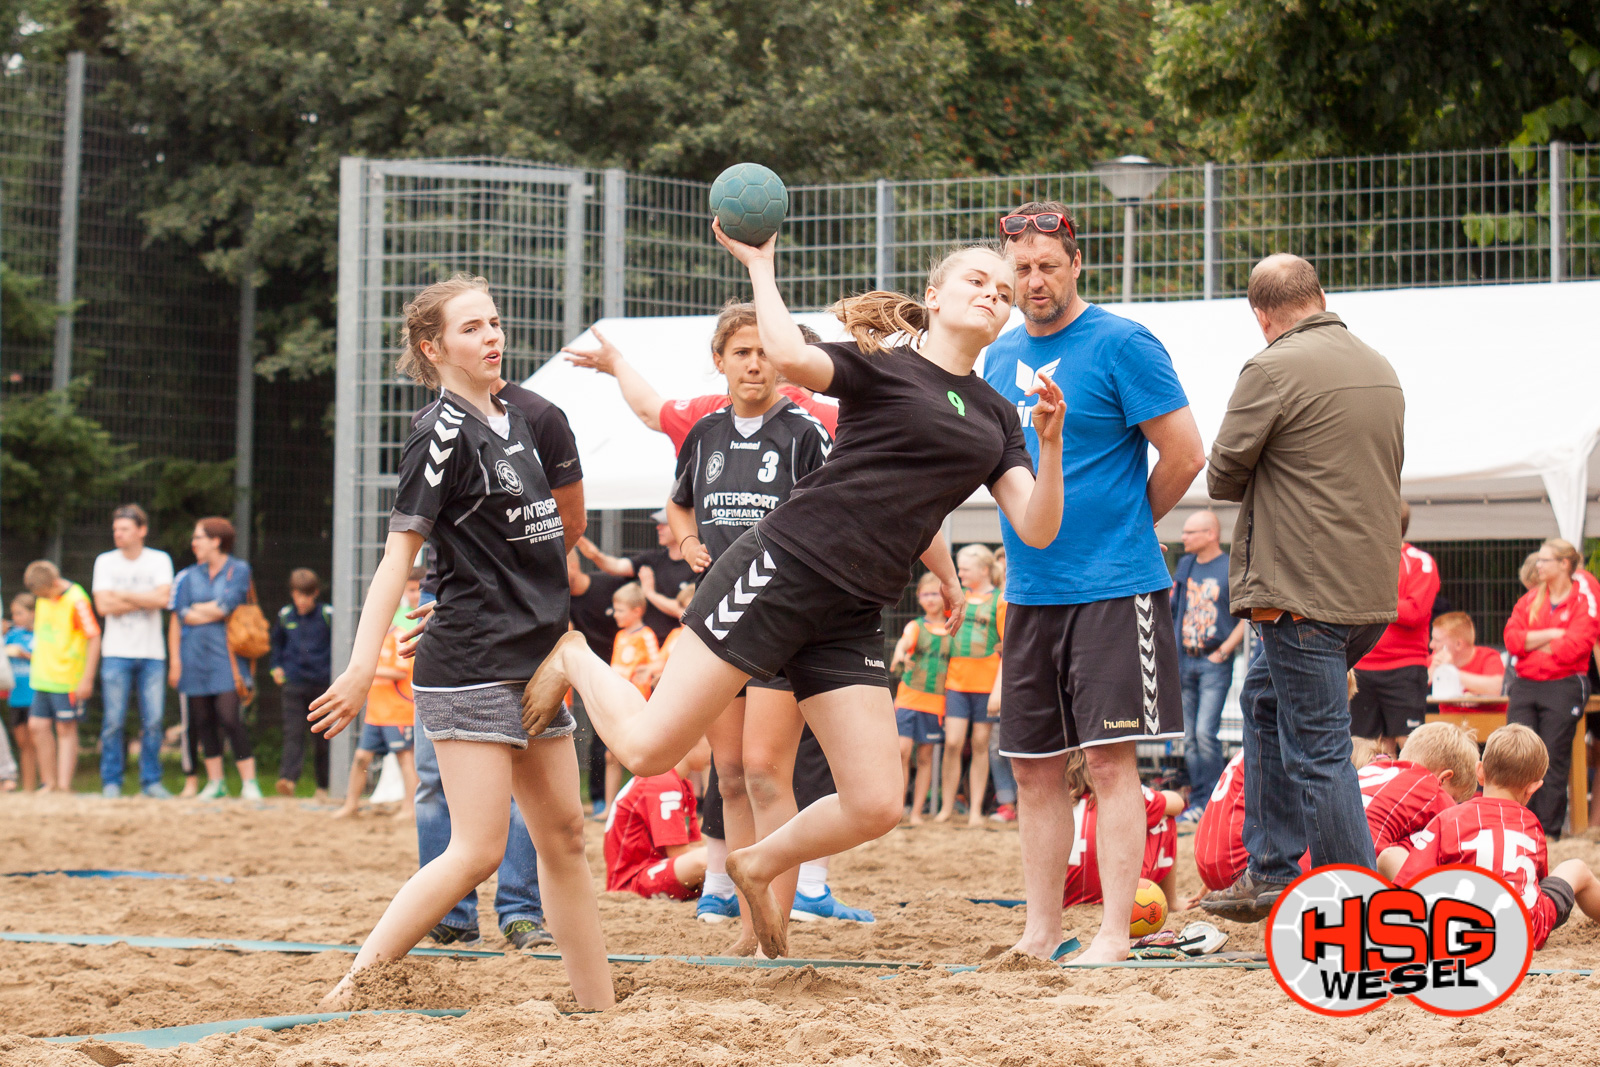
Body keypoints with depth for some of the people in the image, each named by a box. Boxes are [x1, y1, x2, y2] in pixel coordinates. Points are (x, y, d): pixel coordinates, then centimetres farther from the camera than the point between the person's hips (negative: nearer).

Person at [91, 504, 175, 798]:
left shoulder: (159, 560, 5)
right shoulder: (105, 561, 6)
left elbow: (162, 598, -9)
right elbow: (104, 605, -5)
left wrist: (123, 595, -7)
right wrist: (145, 600, -6)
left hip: (152, 654, 0)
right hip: (116, 653, 0)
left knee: (153, 721, -1)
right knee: (113, 721, -4)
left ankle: (151, 781, 8)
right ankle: (111, 782, 3)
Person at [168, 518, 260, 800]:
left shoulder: (239, 570, 2)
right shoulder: (187, 577, 13)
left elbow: (225, 607, -8)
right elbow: (178, 620, 7)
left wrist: (195, 611, 2)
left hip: (226, 657, -4)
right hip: (194, 657, 4)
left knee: (230, 718, -13)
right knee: (202, 721, 4)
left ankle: (249, 783, -10)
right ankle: (215, 782, 12)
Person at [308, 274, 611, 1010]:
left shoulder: (518, 418, 12)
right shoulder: (443, 433, -12)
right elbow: (399, 555, -17)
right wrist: (362, 667, -24)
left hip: (533, 661, 9)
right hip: (469, 666, -9)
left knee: (564, 834, 11)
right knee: (477, 851, -14)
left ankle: (597, 1006, 18)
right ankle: (351, 990, -11)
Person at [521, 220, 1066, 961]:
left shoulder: (995, 420, 17)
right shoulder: (883, 367, -1)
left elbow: (1037, 530, 7)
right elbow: (790, 356, -21)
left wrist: (1051, 445, -8)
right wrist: (759, 266, -11)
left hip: (852, 619, 6)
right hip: (782, 570, -6)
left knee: (875, 807, -5)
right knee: (647, 747, -9)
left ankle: (759, 865, 24)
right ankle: (572, 658, 23)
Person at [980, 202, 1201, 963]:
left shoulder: (1121, 346, -9)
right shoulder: (1001, 358, 12)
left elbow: (1184, 455, -9)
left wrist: (1127, 526, 3)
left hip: (1112, 589, -7)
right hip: (1030, 587, 7)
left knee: (1109, 758, -7)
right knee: (1033, 767, 8)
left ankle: (1114, 935, -5)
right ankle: (1040, 932, 15)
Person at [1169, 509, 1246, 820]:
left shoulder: (1231, 569, -4)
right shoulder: (1185, 566, 13)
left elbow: (1247, 616, -6)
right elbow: (1173, 610, 19)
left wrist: (1223, 652, -9)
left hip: (1215, 663, -6)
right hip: (1186, 662, 6)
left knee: (1206, 732, -14)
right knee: (1189, 737, 6)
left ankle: (1210, 802, -8)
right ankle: (1196, 803, 11)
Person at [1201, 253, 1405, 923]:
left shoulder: (1273, 371, -12)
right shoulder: (1381, 370, 12)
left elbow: (1221, 477, -8)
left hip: (1306, 592, -9)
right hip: (1375, 588, 9)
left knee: (1317, 751, -4)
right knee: (1266, 699, 25)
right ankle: (1270, 871, 26)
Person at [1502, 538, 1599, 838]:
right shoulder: (1530, 599, 16)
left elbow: (1574, 647, -12)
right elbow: (1512, 638, 2)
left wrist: (1532, 643, -3)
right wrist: (1551, 634, -9)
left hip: (1563, 686, -4)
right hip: (1524, 686, 4)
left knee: (1553, 760, -5)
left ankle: (1549, 831, -1)